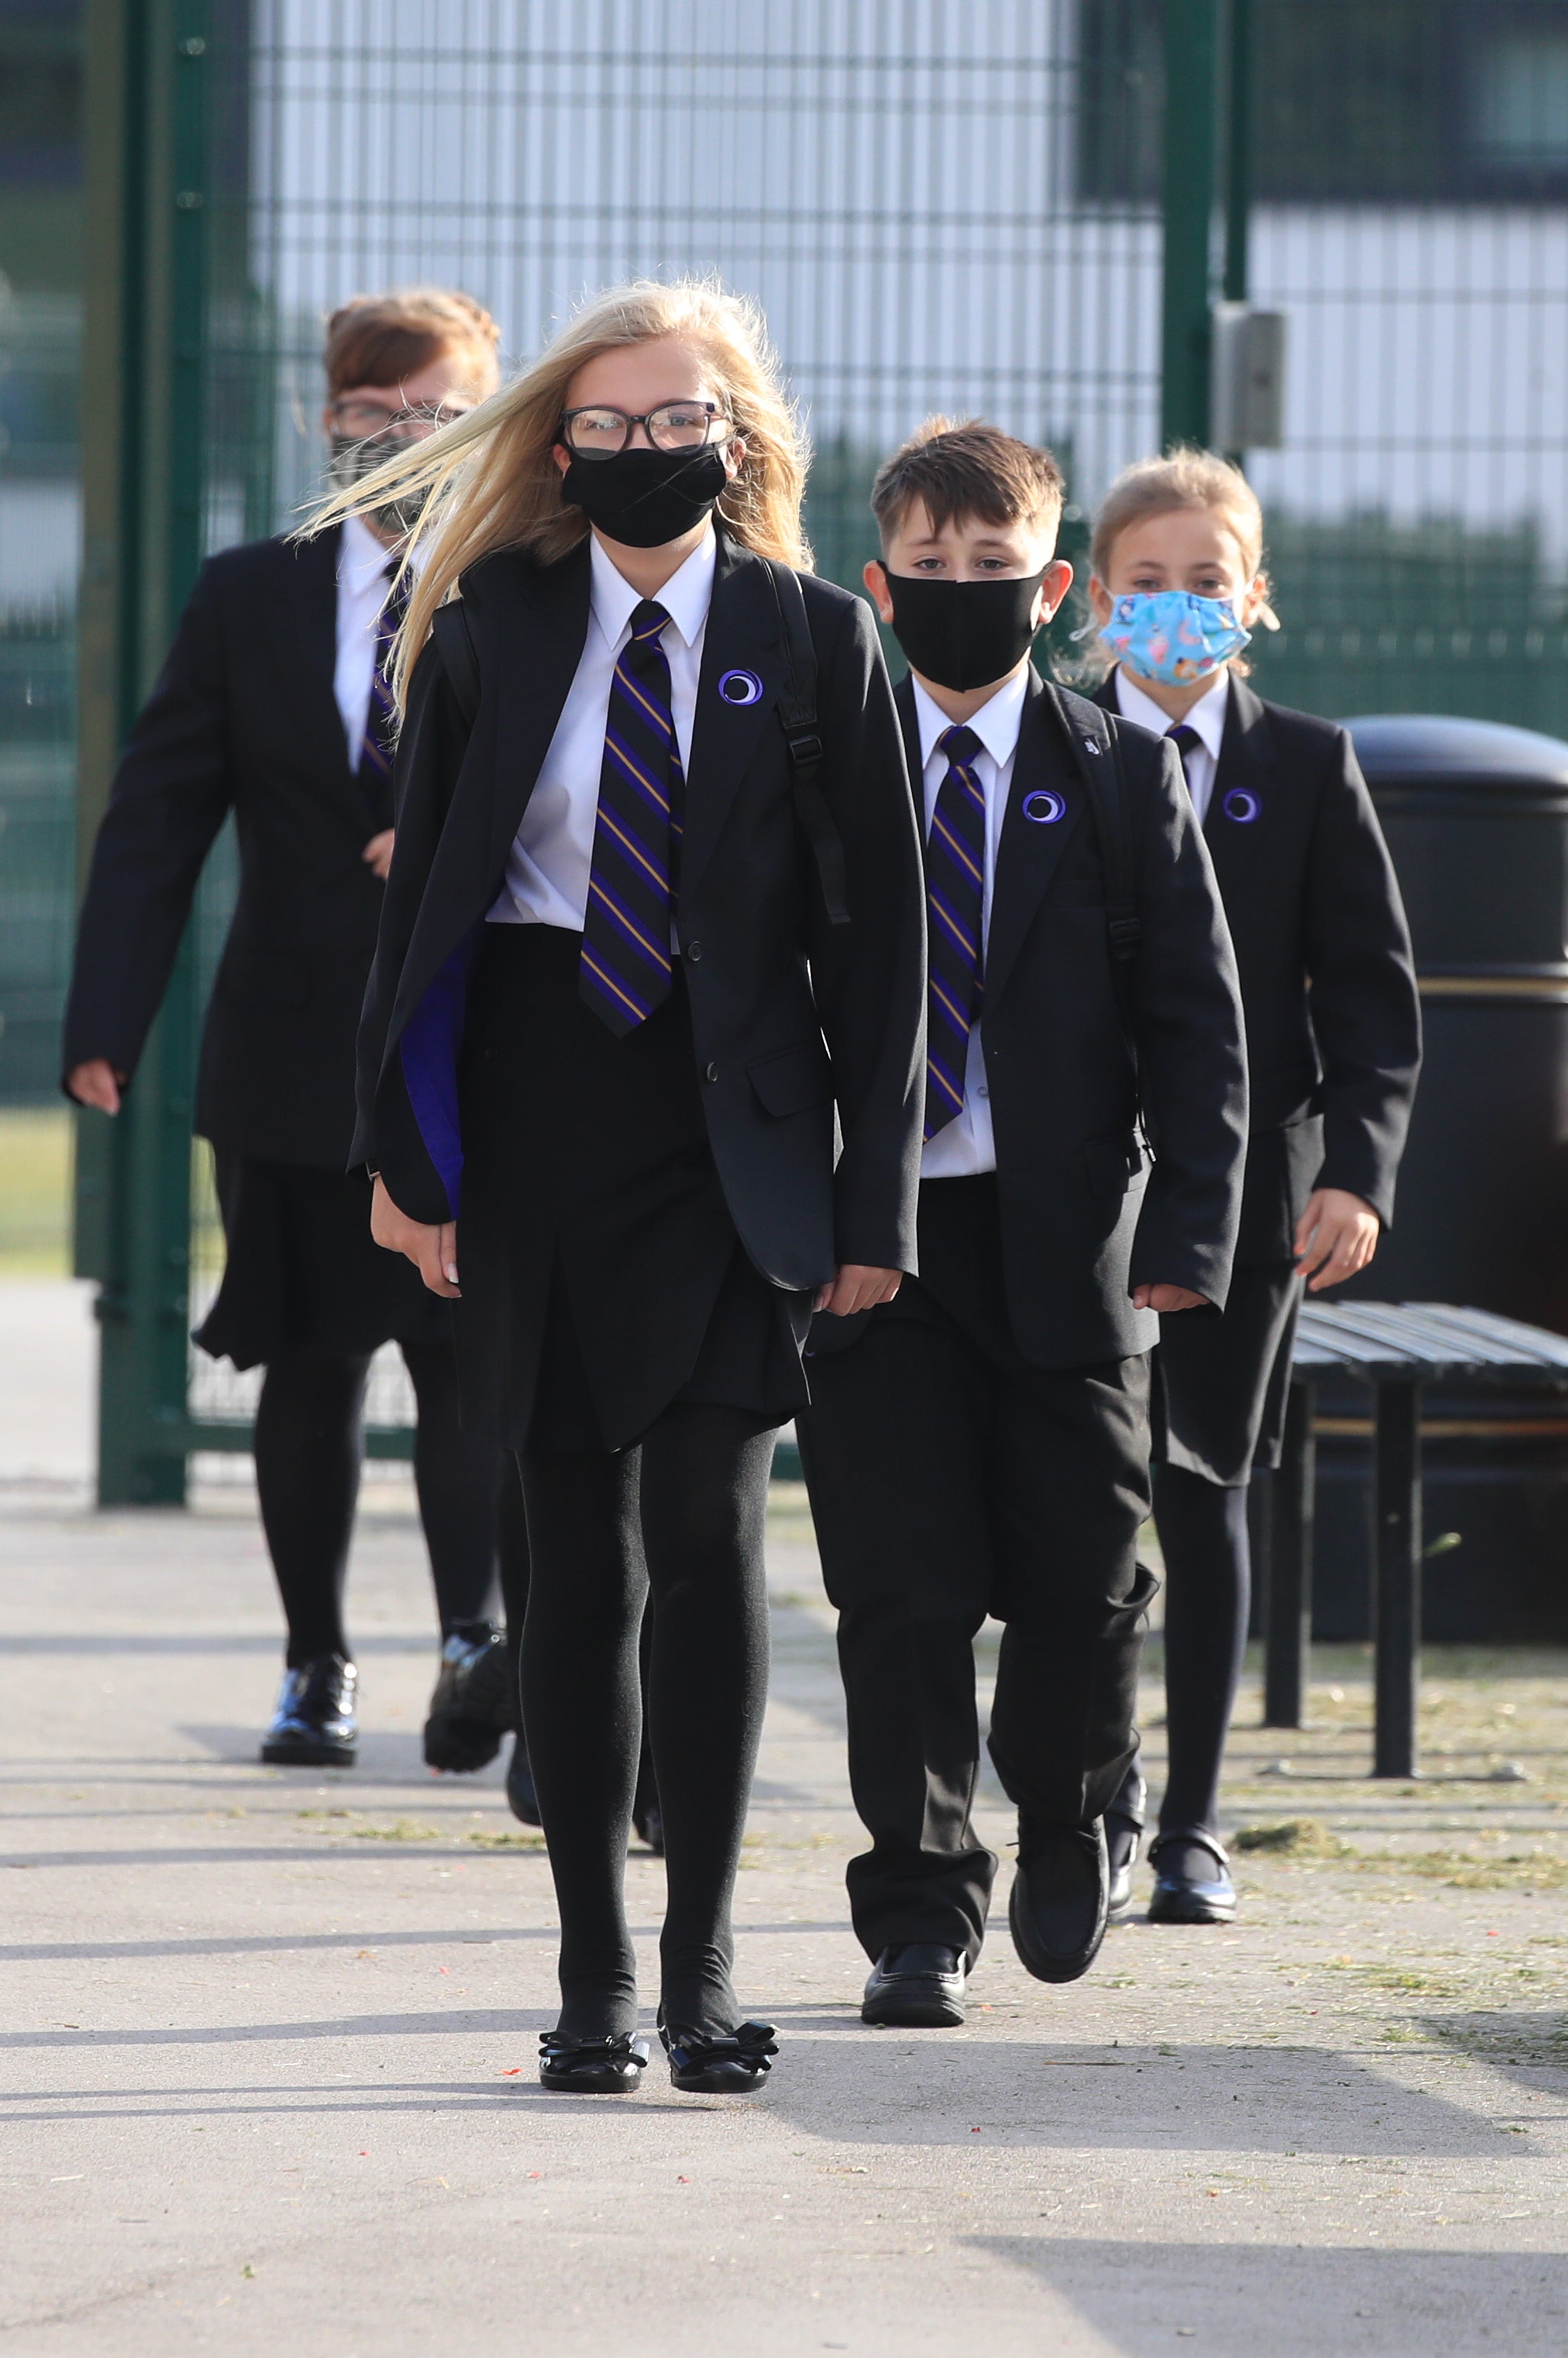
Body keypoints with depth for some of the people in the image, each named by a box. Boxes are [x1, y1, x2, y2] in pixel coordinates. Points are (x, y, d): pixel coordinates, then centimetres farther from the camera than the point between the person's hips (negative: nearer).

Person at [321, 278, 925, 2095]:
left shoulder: (815, 643, 2)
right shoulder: (491, 631, 5)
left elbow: (875, 933, 3)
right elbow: (418, 899, 7)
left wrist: (875, 1197, -1)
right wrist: (407, 1148, 0)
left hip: (728, 1132, -1)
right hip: (535, 1112, 1)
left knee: (708, 1528, -12)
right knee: (575, 1553, 4)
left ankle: (700, 1969, -5)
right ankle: (594, 1977, 11)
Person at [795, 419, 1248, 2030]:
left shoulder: (1121, 779, 5)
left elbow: (1196, 1019, 4)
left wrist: (1187, 1229, -5)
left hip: (1063, 1233, 0)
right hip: (870, 1231, 0)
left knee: (1080, 1576, 4)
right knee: (903, 1590, -2)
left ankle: (1062, 1824, 30)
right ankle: (921, 1910, 9)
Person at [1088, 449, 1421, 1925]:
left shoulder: (1309, 770, 5)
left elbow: (1371, 990, 3)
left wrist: (1357, 1169, -8)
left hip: (1241, 1185, 0)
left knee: (1204, 1490, 3)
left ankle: (1193, 1827, 11)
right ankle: (1105, 1791, 15)